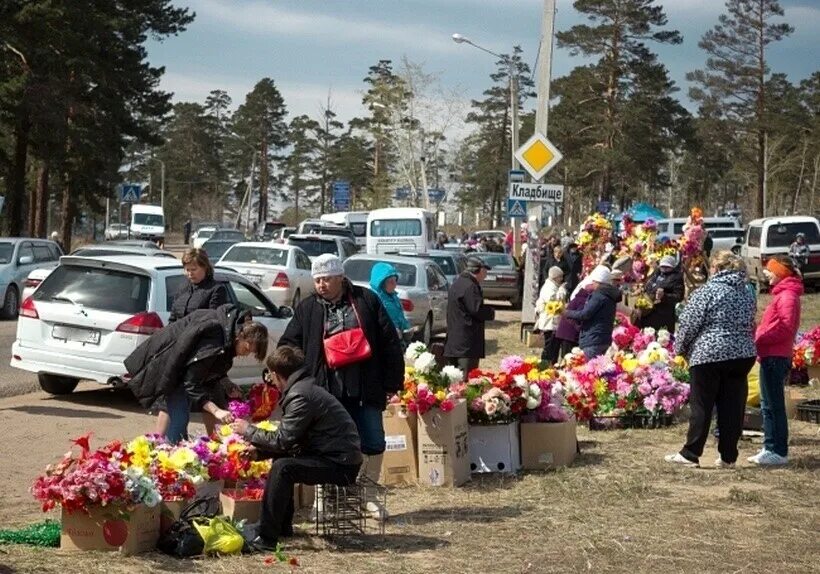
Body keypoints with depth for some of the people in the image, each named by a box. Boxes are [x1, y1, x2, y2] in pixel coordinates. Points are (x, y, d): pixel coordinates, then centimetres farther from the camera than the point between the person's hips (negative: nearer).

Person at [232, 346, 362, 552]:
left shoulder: (300, 395, -18)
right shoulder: (305, 387, 13)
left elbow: (282, 440, -19)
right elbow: (290, 439, 17)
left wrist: (248, 431, -5)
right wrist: (257, 451, 11)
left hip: (341, 464, -11)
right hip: (337, 457, 11)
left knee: (283, 467, -22)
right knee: (280, 458, 21)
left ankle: (266, 538, -16)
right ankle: (282, 526, 27)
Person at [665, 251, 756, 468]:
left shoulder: (706, 292, -8)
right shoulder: (746, 293, 11)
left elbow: (688, 325, -8)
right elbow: (749, 326, 17)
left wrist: (680, 349, 5)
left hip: (708, 355, -5)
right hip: (742, 355, 5)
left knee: (701, 406, 0)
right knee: (733, 407, 6)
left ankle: (690, 454, 4)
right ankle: (728, 456, 8)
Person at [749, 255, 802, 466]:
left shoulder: (788, 296, -12)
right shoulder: (782, 293, 20)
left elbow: (785, 327, -22)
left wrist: (760, 338, -18)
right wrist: (759, 337, 6)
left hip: (775, 358, -11)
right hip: (771, 356, 11)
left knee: (773, 406, -7)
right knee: (768, 405, 15)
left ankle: (778, 451, -4)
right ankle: (771, 448, 21)